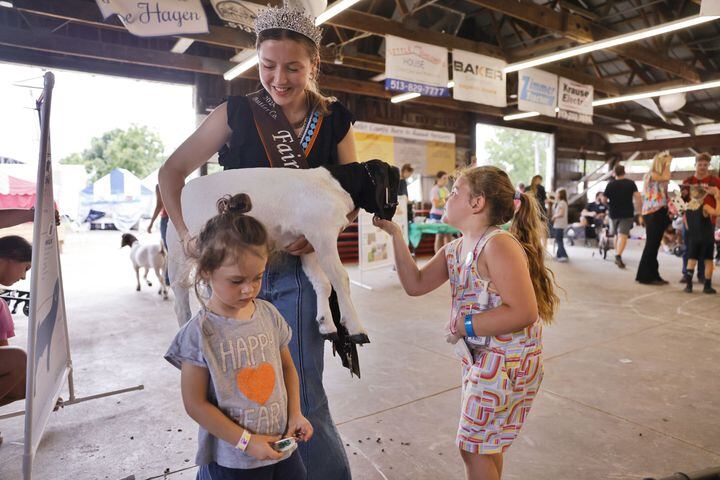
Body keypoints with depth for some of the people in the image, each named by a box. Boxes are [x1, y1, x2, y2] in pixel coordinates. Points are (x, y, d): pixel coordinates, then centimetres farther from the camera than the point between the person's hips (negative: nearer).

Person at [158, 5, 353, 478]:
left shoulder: (334, 121, 2)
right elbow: (172, 172, 4)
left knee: (303, 394, 5)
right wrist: (188, 236, -8)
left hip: (298, 270, 0)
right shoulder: (236, 114, -1)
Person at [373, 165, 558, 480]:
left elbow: (523, 312, -29)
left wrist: (465, 325, -22)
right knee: (485, 444, 25)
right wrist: (395, 234, -3)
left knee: (473, 446, 5)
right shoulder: (454, 250, 4)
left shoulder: (498, 244, -25)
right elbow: (416, 285, 0)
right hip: (480, 357, 9)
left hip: (506, 360, -9)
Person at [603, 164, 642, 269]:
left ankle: (617, 256, 28)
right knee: (623, 235, -7)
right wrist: (638, 209, 2)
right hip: (627, 213, -1)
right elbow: (638, 197, -9)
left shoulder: (610, 184, -2)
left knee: (617, 235, 18)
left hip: (614, 213, 2)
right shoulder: (631, 183, -2)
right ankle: (618, 255, -28)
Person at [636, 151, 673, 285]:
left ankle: (652, 275, 16)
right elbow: (666, 177, -26)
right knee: (651, 245, -8)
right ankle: (645, 276, -2)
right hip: (653, 213, -9)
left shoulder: (659, 176, 19)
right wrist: (667, 163, -11)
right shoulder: (651, 174, -7)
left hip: (659, 213, 9)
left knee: (654, 245, 10)